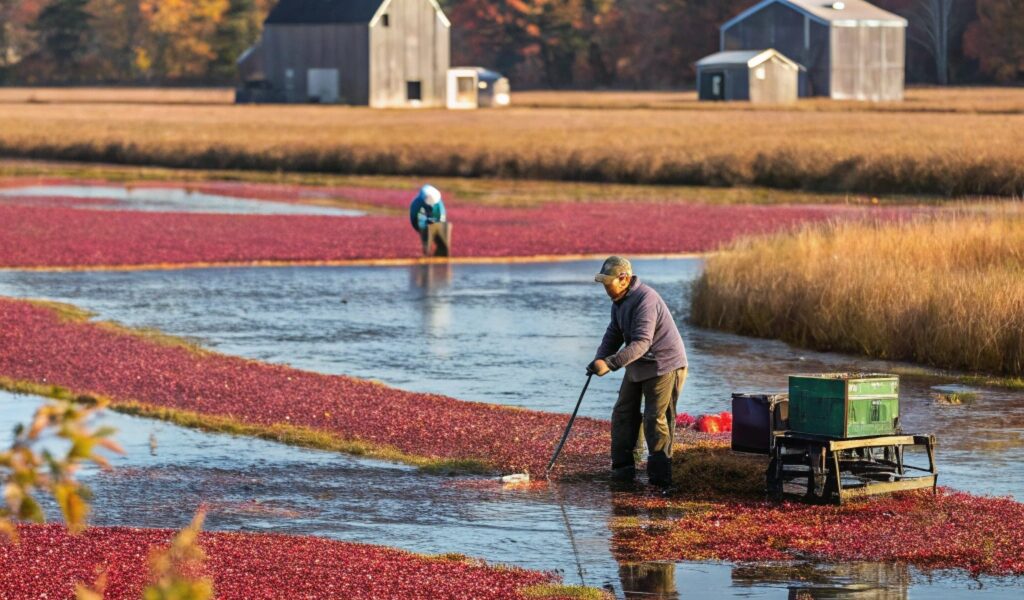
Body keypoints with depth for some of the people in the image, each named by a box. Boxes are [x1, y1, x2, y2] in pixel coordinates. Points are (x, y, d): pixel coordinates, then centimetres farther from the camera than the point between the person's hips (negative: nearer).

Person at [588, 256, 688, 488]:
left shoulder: (645, 300, -27)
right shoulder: (620, 300, 5)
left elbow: (641, 342, -35)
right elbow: (614, 333, 11)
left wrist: (610, 363, -42)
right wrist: (599, 359, -6)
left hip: (664, 365, -10)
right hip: (638, 366, 10)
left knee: (656, 419, -10)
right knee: (623, 414, 12)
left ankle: (660, 476, -6)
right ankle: (623, 467, 20)